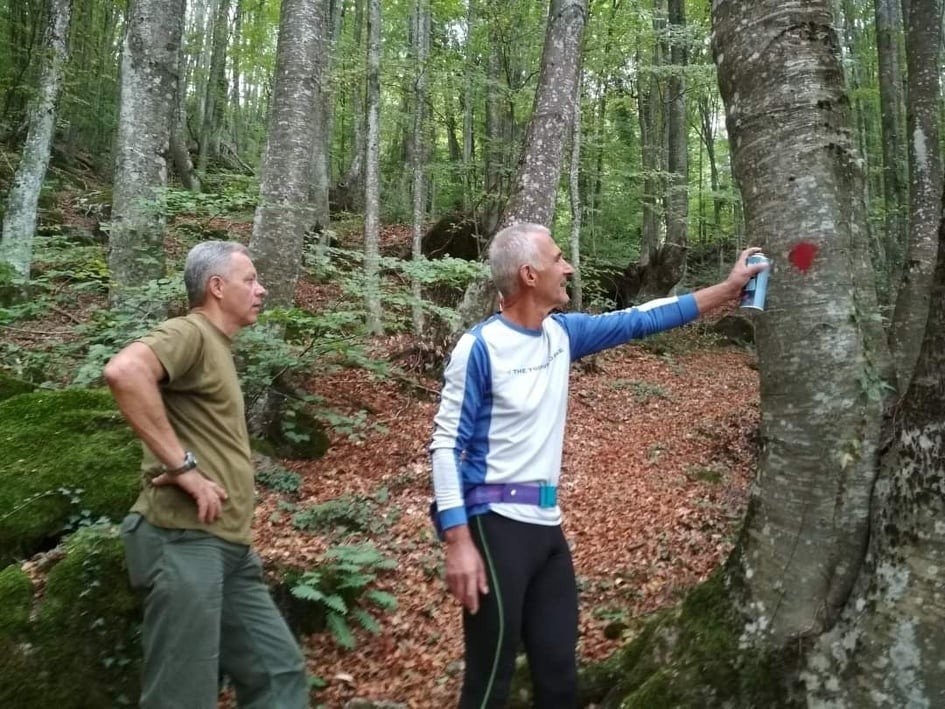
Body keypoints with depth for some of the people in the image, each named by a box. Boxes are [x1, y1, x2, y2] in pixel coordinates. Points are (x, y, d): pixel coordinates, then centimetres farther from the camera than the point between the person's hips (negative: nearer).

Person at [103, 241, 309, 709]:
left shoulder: (216, 345, 21)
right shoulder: (189, 332, -9)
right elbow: (124, 371, -30)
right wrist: (182, 464, -26)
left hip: (228, 547, 10)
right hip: (186, 541, -10)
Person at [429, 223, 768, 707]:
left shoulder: (562, 332, 7)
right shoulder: (480, 347, -14)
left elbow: (639, 320, 13)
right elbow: (446, 445, -15)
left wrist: (727, 288, 13)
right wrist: (458, 541, -21)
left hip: (547, 523, 7)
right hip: (496, 524, -7)